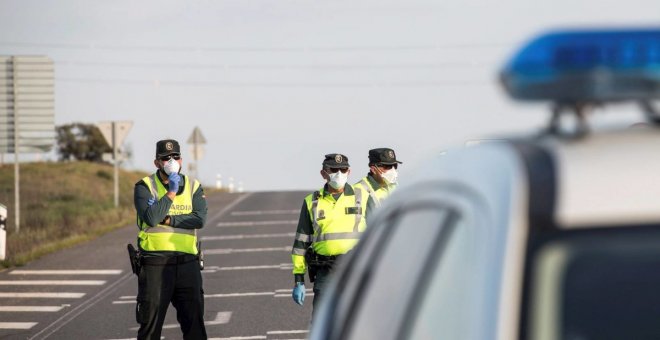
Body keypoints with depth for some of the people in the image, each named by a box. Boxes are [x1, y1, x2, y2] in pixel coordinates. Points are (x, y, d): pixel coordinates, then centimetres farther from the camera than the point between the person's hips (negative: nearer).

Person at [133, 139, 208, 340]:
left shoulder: (193, 187, 10)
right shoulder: (145, 186, 2)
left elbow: (199, 219, -6)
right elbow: (150, 217, -15)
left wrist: (168, 219, -14)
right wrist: (171, 192, -11)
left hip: (187, 262, 3)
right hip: (155, 262, -3)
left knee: (194, 321, 4)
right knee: (150, 320, 1)